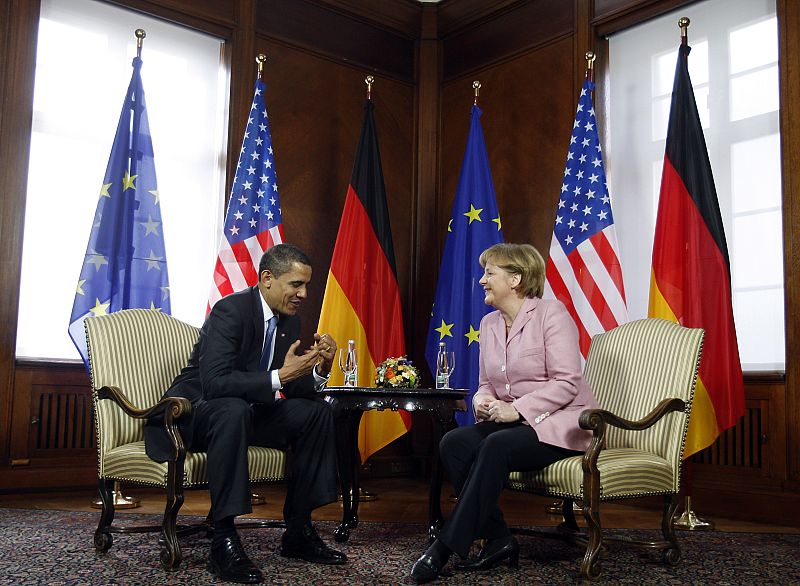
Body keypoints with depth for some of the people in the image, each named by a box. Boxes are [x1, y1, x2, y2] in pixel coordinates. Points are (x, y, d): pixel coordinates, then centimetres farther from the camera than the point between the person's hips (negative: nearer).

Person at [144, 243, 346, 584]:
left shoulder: (289, 321, 4)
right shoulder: (230, 311, -20)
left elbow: (295, 389, 6)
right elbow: (214, 383, -32)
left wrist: (320, 369, -14)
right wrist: (280, 376, -34)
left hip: (244, 412, 8)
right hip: (193, 412, -8)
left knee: (318, 413, -7)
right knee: (233, 409, -39)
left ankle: (298, 531, -3)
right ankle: (223, 541, -32)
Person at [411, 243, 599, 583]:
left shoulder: (551, 313, -9)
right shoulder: (489, 323, 11)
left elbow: (567, 382, -15)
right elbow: (486, 383, 16)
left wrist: (516, 409, -23)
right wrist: (482, 400, -8)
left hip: (558, 422, -6)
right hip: (511, 422, 7)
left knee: (497, 446, -33)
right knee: (452, 443, -19)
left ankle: (447, 546, -24)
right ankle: (499, 539, -11)